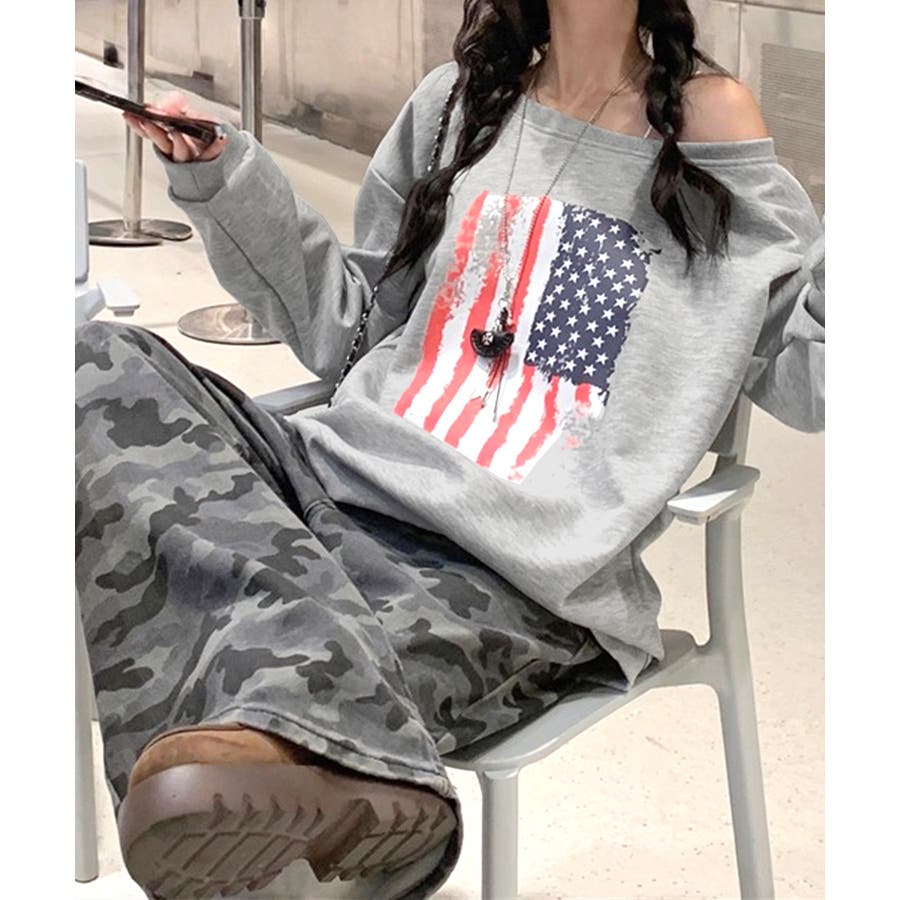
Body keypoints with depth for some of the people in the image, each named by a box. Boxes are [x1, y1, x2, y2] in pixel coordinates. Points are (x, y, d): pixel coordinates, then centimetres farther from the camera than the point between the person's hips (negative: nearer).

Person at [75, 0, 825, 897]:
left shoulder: (717, 137, 8)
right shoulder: (459, 102, 17)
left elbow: (813, 379, 2)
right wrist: (223, 178, 10)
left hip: (512, 579, -5)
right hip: (332, 480, 6)